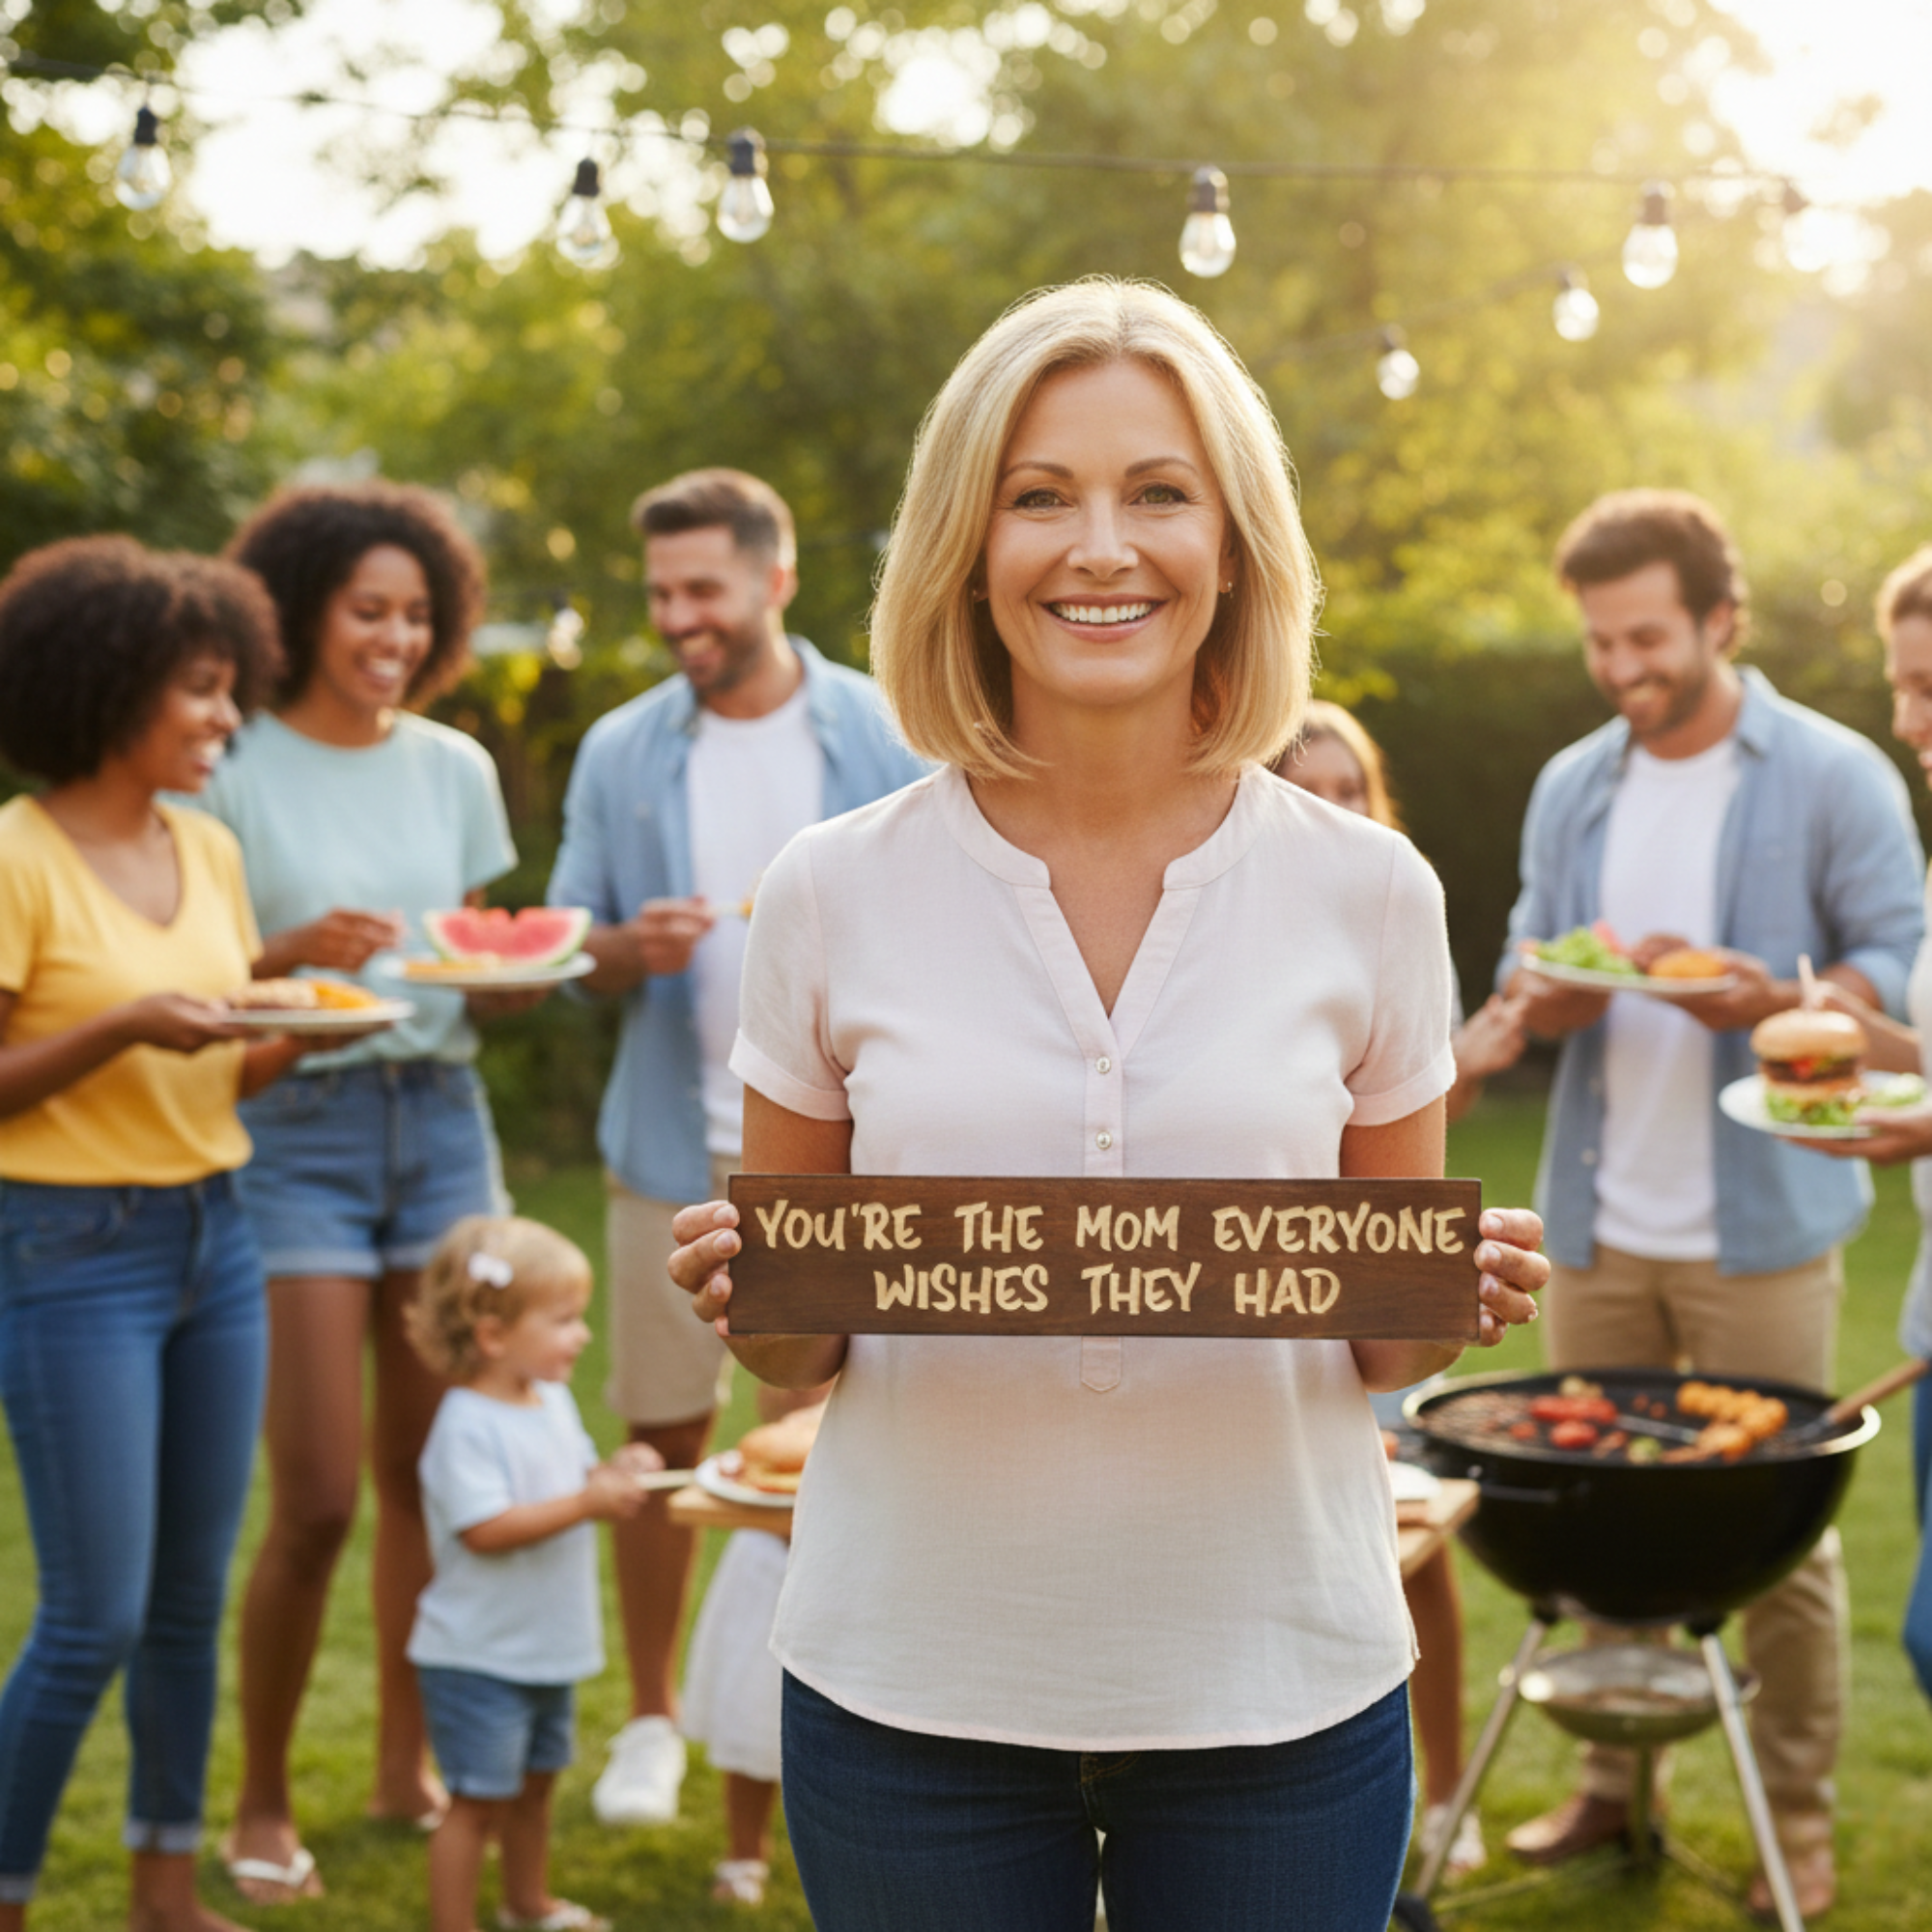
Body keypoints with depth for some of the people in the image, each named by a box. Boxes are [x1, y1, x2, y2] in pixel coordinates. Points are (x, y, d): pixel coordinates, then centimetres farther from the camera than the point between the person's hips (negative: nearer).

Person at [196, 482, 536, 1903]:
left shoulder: (455, 769, 10)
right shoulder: (236, 773, -4)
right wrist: (297, 955, -20)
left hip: (440, 1114, 5)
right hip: (299, 1128, -4)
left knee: (429, 1468, 7)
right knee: (317, 1498, -5)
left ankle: (408, 1763, 23)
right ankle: (263, 1803, 13)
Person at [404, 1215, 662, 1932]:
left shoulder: (554, 1402, 6)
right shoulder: (467, 1427, -23)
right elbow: (485, 1528, -30)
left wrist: (617, 1473, -4)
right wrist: (586, 1503, -30)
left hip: (549, 1649, 9)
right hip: (479, 1654, -9)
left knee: (534, 1782, 23)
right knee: (479, 1796, -4)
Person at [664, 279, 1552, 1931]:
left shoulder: (1367, 893, -2)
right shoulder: (834, 894, -3)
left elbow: (1386, 1337, 8)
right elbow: (789, 1349, 6)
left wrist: (1458, 1298, -13)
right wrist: (751, 1291, -15)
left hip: (1280, 1683, 0)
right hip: (912, 1683, 0)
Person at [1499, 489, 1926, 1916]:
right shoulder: (1572, 788, 12)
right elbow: (1523, 966, 16)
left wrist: (1778, 1004, -24)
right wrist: (1546, 996, -8)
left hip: (1759, 1226, -5)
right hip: (1599, 1223, 5)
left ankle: (1799, 1815, 15)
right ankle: (1614, 1781, 24)